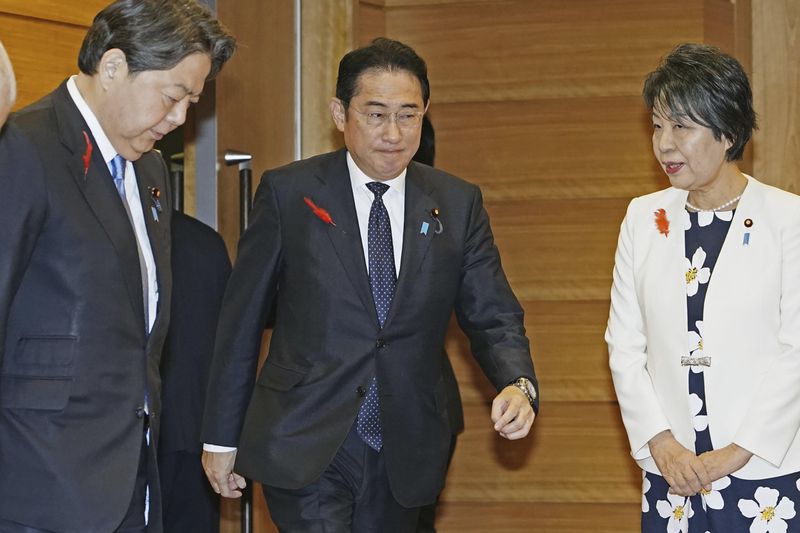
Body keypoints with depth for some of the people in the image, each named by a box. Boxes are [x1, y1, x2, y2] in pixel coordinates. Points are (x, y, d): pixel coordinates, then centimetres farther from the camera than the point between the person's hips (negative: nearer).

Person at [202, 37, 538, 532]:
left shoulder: (458, 204, 6)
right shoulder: (289, 193, -1)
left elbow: (494, 319, 6)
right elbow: (241, 319, 3)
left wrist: (518, 385, -16)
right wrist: (222, 437, 3)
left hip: (404, 459, 3)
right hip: (307, 451, -3)